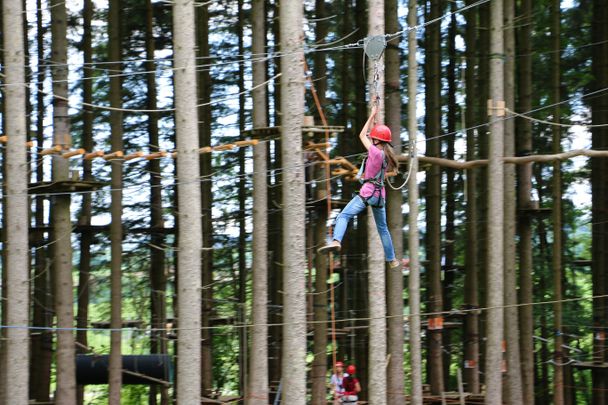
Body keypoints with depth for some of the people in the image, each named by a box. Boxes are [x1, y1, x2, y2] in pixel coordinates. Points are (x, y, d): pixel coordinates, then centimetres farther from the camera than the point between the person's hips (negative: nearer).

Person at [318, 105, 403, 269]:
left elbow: (362, 135, -2)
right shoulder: (388, 156, 9)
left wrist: (372, 116, 5)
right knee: (382, 228, 19)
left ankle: (336, 241, -40)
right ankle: (392, 260, 25)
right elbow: (393, 172, 27)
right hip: (380, 194, 7)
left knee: (344, 216, -15)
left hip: (368, 192, -7)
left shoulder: (375, 152, -11)